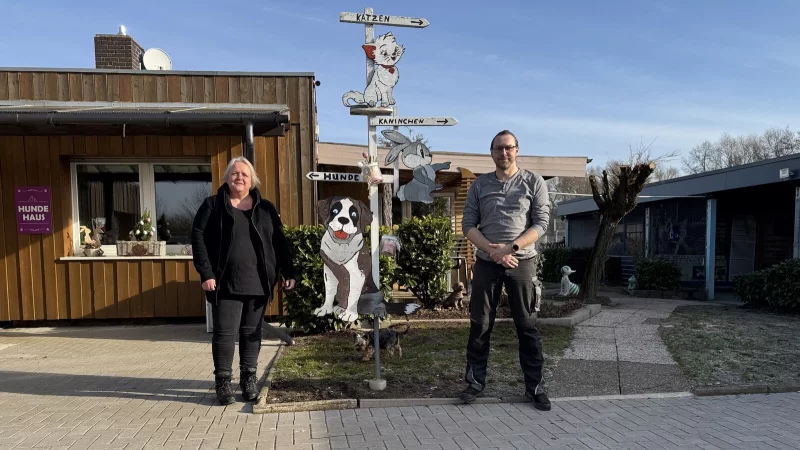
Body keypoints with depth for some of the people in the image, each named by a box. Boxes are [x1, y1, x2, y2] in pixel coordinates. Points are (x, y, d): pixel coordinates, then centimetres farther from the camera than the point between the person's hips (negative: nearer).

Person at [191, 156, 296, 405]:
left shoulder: (265, 208, 10)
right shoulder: (213, 205, 3)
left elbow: (279, 242, 9)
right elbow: (198, 237, -3)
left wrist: (288, 272, 3)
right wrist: (206, 273, -12)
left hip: (258, 282, 2)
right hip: (225, 282, -2)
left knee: (252, 332, 10)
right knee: (225, 332, 2)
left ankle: (249, 380, 22)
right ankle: (223, 382, 15)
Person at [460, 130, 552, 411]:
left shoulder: (534, 182, 3)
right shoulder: (479, 185, 7)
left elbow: (541, 223, -4)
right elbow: (468, 224, 2)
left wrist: (512, 248, -17)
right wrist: (492, 250, -13)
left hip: (522, 262, -1)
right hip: (486, 263, 1)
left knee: (527, 326, 5)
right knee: (480, 325, 6)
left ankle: (534, 387, 17)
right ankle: (475, 383, 19)